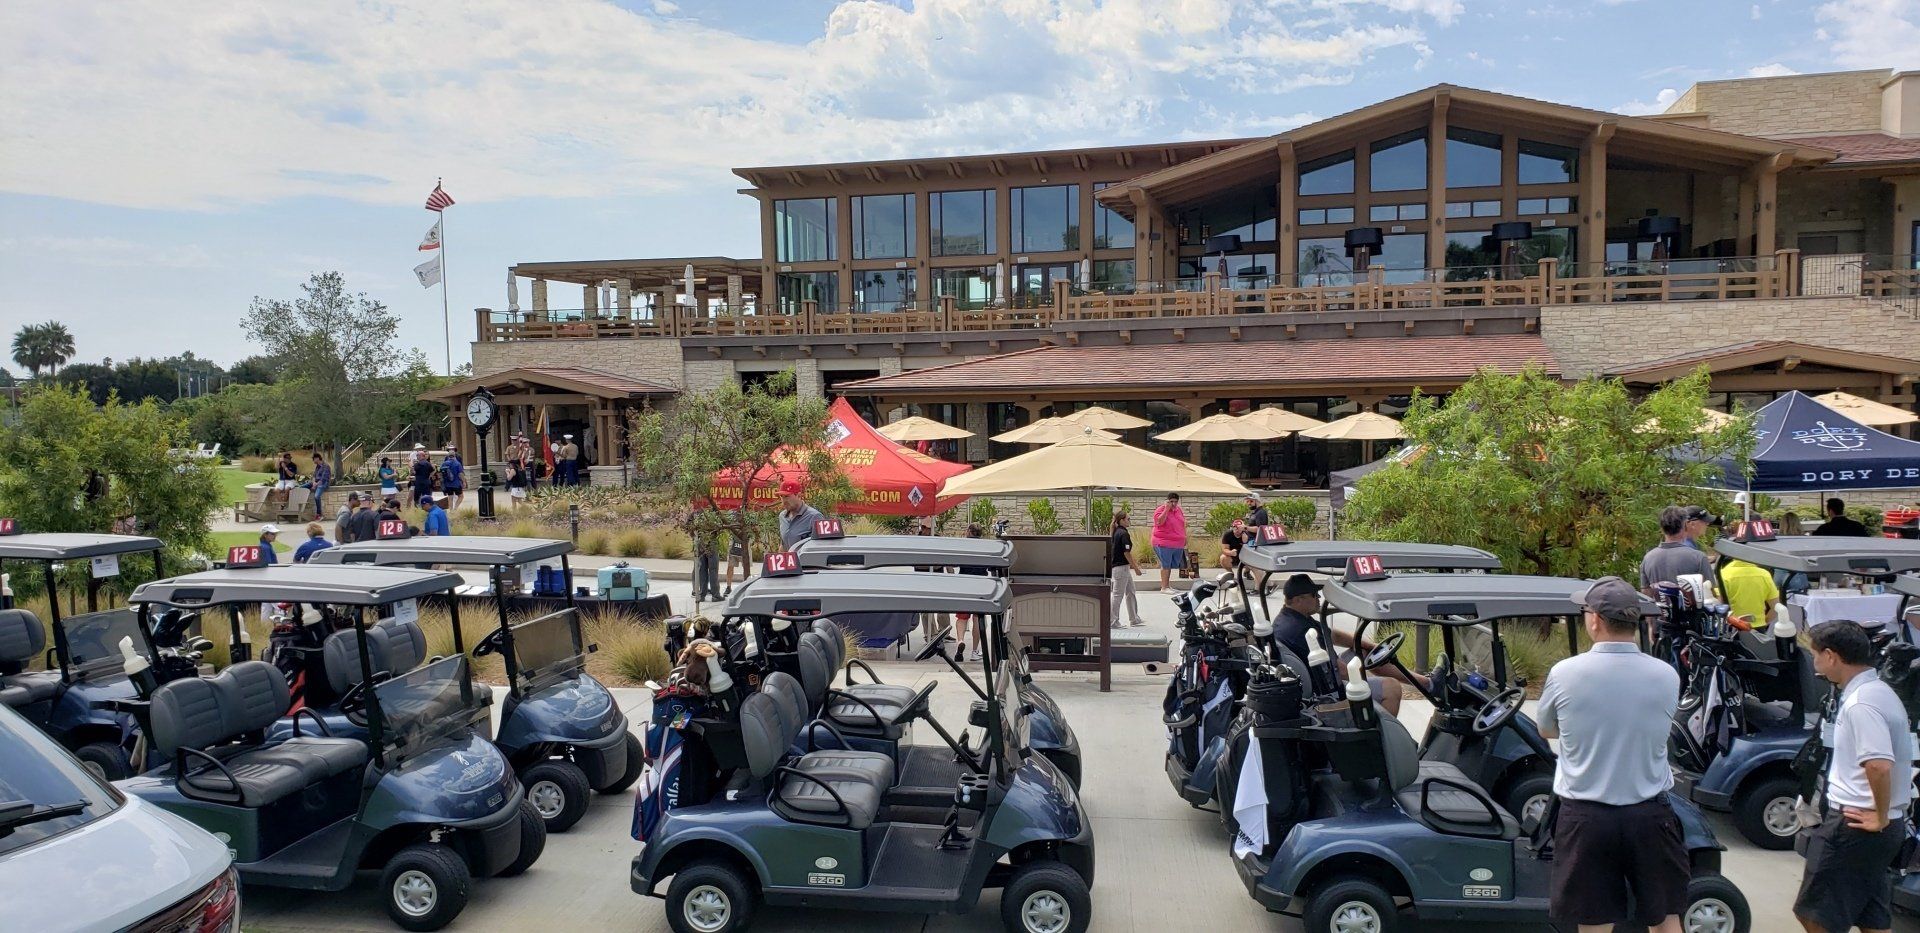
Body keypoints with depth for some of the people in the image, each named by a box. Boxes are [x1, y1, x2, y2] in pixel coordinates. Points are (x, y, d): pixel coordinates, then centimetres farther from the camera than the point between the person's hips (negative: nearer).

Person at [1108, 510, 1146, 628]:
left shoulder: (1116, 532, 11)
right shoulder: (1123, 534, -18)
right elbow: (1126, 553, -19)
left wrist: (1133, 560, 24)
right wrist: (1136, 567, -12)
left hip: (1123, 567, 10)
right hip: (1121, 568, -10)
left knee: (1131, 593, 16)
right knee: (1118, 595, -2)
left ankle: (1134, 619, 22)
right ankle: (1113, 622, 3)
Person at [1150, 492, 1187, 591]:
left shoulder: (1178, 510, 13)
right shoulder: (1161, 510, -9)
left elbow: (1183, 524, 24)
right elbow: (1159, 522, -27)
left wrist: (1185, 537, 23)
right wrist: (1166, 509, -24)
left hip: (1178, 544, 7)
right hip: (1164, 543, -7)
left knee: (1171, 565, 12)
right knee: (1165, 565, -6)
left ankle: (1168, 585, 20)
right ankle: (1164, 587, -2)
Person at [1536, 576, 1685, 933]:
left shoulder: (1564, 673, -13)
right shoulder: (1666, 676, -7)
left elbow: (1546, 730, 5)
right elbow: (1657, 728, 10)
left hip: (1586, 818, -2)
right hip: (1650, 816, 2)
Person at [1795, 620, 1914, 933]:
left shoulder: (1860, 702, -20)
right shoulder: (1879, 691, 12)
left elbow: (1879, 765, -31)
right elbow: (1896, 756, 23)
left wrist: (1880, 818, -18)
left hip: (1855, 825, -10)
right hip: (1870, 826, 10)